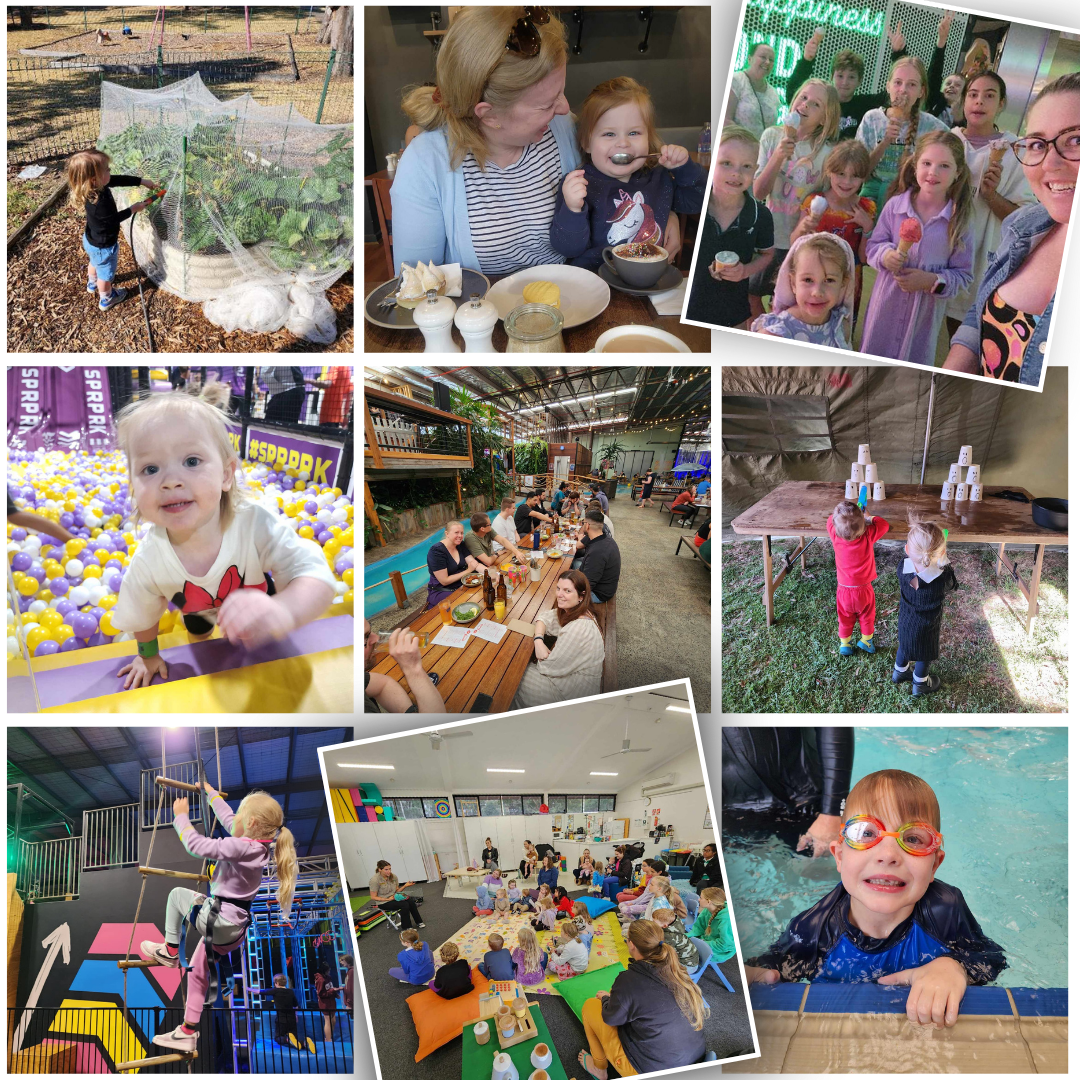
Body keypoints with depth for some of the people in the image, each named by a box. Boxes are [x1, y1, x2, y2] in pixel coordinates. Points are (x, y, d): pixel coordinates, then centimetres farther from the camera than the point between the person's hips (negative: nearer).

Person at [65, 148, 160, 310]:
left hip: (91, 240, 9)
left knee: (96, 263, 38)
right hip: (103, 246, -9)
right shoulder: (99, 203, -43)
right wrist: (132, 210, -13)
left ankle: (92, 284, 65)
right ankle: (106, 299, 46)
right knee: (106, 274, 20)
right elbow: (114, 219, -26)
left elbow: (119, 180, -7)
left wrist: (142, 182, -4)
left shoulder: (95, 186, -19)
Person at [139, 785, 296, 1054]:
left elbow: (196, 845, -25)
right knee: (197, 969, 21)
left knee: (178, 894, 14)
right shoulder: (257, 843, 0)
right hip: (232, 927, 9)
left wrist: (181, 816, -10)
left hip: (218, 921, -9)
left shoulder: (239, 847, -27)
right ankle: (188, 1033, 26)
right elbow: (227, 818, 15)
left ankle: (169, 950, 21)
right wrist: (210, 792, 26)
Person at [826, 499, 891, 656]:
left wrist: (840, 516, 7)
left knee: (845, 619, 23)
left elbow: (830, 520, -3)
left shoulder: (835, 536, -25)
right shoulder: (868, 536, -28)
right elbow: (884, 524, -10)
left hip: (844, 590, 1)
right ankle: (866, 642, 42)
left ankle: (845, 645, 37)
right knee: (866, 618, 24)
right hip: (864, 590, -1)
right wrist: (869, 517, 3)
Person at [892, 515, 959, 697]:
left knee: (904, 645, 31)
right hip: (927, 627, -3)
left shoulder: (902, 568, -31)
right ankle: (920, 684, 47)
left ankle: (900, 671, 56)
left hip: (905, 621, 3)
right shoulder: (943, 578, -38)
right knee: (924, 654, 24)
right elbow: (953, 586, -12)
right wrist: (944, 564, -4)